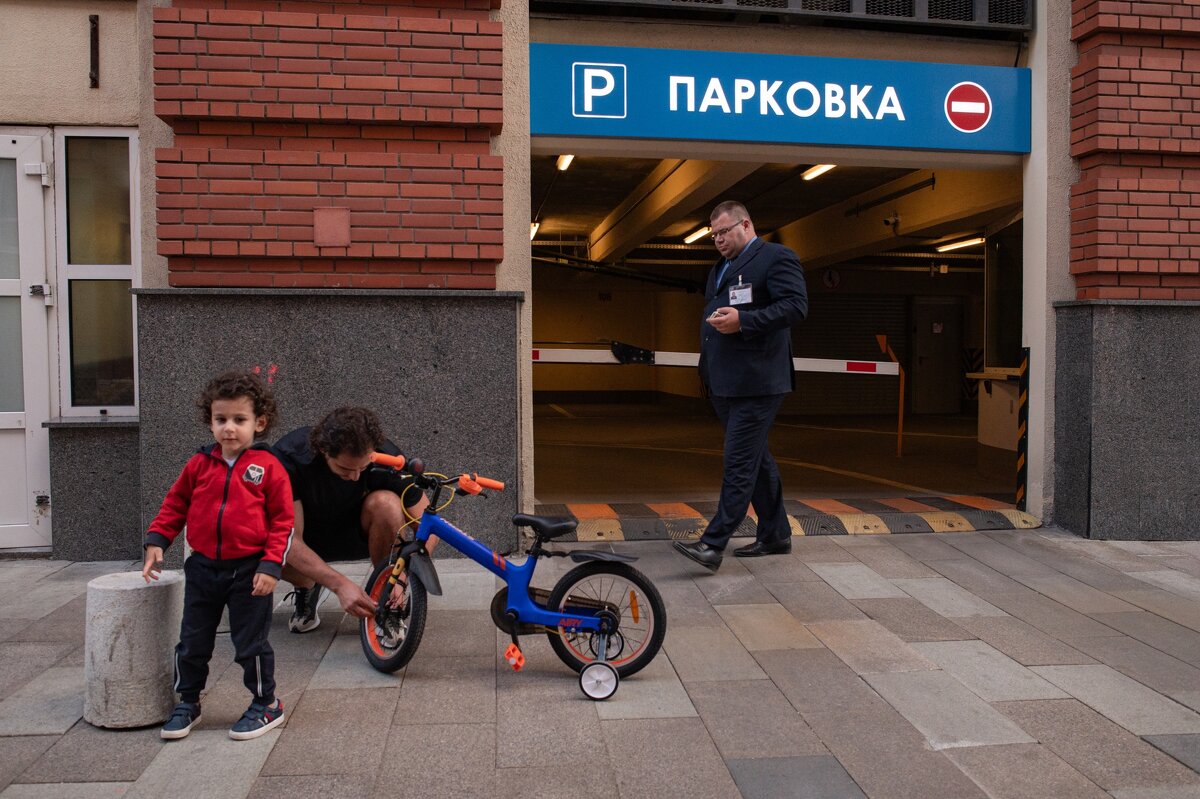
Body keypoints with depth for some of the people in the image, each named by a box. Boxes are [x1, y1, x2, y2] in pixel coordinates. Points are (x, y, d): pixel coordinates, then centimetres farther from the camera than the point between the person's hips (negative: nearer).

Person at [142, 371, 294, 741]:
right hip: (203, 567, 4)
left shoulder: (268, 467, -10)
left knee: (251, 644, 5)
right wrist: (156, 541, 4)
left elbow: (282, 521, -9)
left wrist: (271, 565, -15)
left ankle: (266, 704, 23)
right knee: (192, 642, 15)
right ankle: (187, 703, 35)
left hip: (249, 571, -4)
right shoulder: (200, 464, 2)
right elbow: (175, 504, 14)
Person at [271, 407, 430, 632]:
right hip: (309, 539, 0)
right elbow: (290, 541, -31)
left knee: (386, 504, -33)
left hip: (358, 534, 0)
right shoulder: (290, 457, -30)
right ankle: (308, 588, 3)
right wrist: (341, 584, -42)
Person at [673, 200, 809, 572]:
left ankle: (713, 545, -10)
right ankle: (775, 535, 25)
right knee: (756, 458, 15)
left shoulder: (777, 257, -4)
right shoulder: (719, 268, 23)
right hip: (724, 384, 9)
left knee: (739, 464, -9)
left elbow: (796, 305, -15)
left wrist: (742, 321, -24)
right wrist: (707, 367, 16)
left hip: (755, 384, -9)